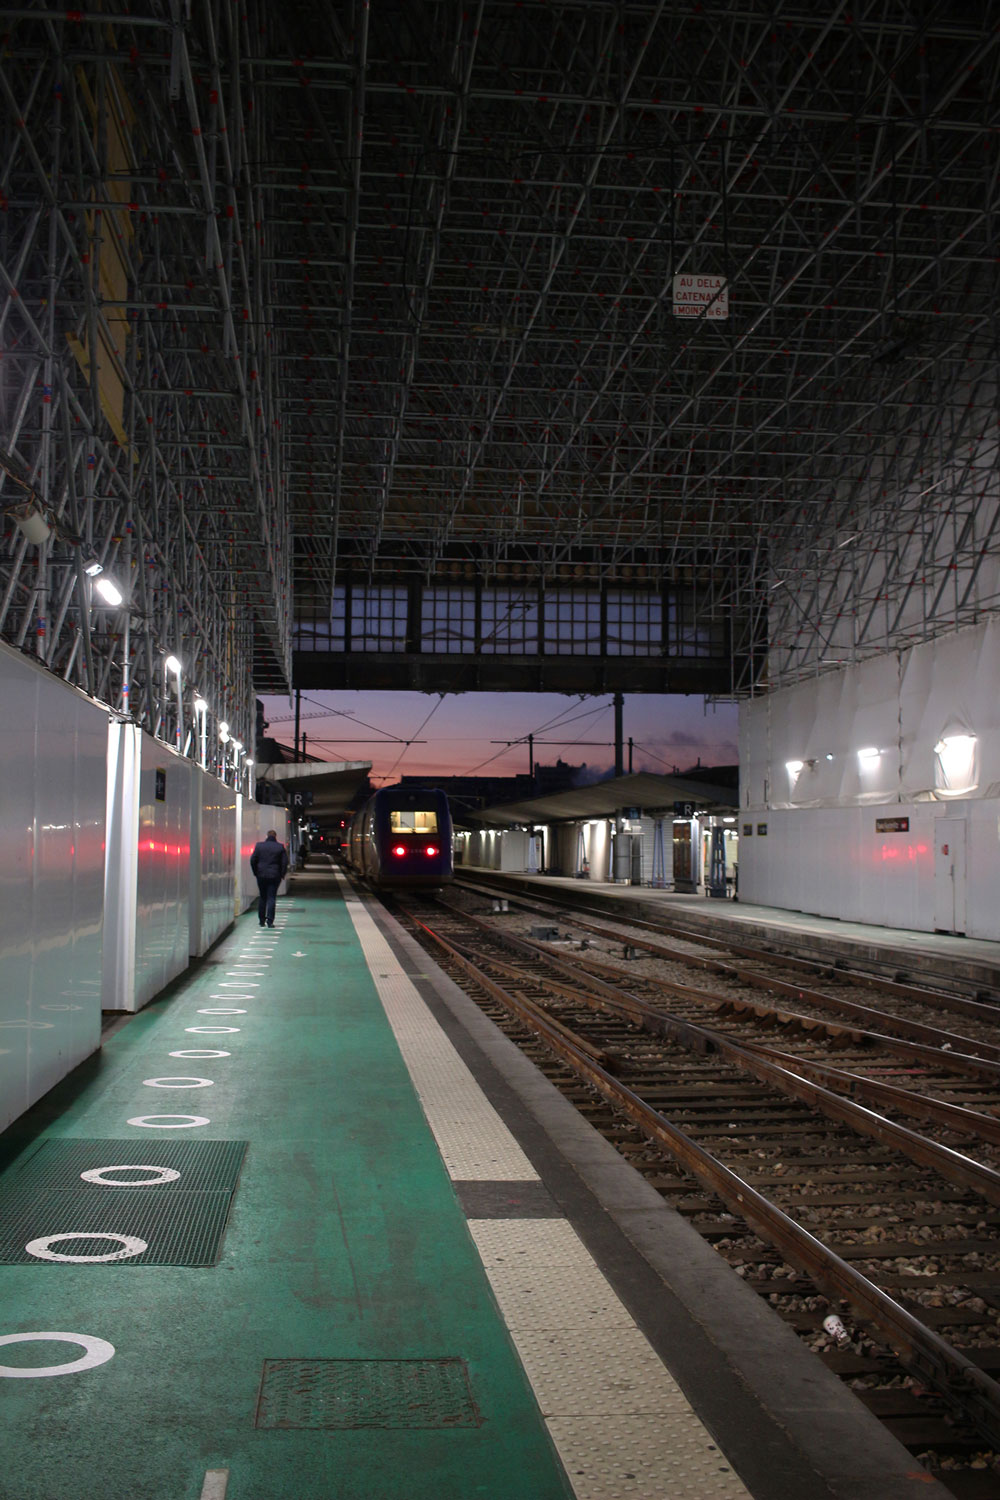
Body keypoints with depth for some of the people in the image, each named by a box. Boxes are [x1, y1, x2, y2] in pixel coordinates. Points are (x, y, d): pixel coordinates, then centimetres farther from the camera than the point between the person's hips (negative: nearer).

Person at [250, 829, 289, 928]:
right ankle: (270, 920, -11)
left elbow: (253, 860, 2)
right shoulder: (280, 847, -2)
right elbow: (285, 862, -3)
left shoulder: (259, 845, 1)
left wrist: (256, 873, 10)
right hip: (274, 876, -2)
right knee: (271, 898, -1)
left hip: (261, 875, 2)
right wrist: (282, 875, 7)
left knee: (262, 898, 13)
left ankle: (261, 920, 16)